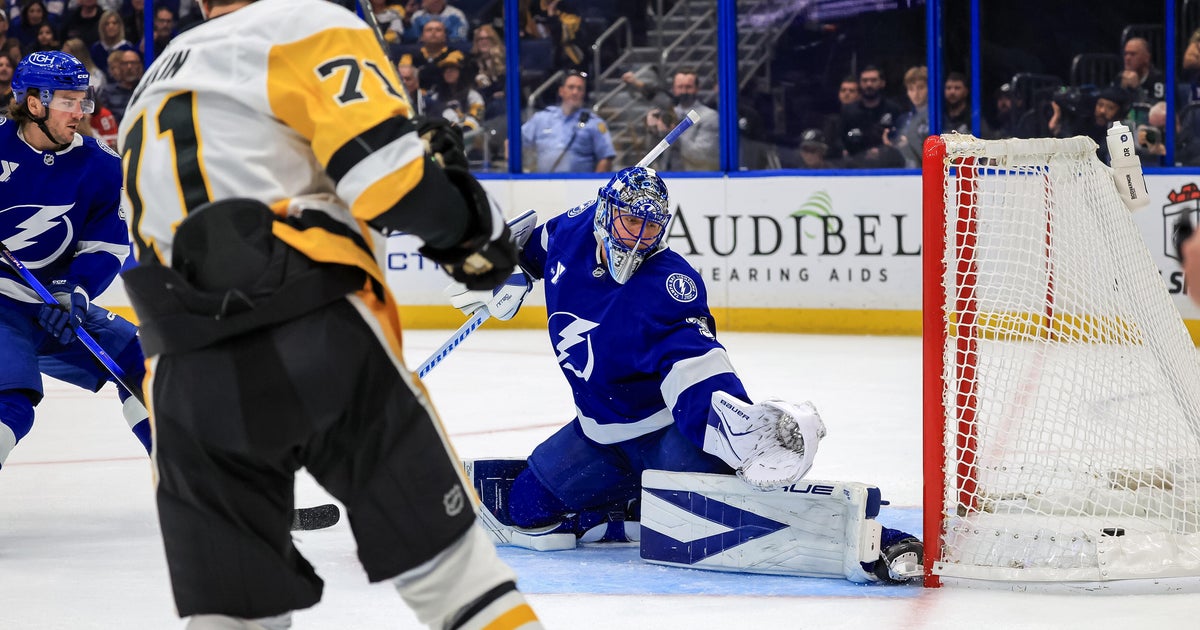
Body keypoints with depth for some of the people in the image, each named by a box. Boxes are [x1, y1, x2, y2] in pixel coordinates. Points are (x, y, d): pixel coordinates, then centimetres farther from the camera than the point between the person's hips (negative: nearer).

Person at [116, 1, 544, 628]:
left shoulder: (151, 91, 29)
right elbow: (381, 155, -7)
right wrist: (471, 231, 5)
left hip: (186, 380, 5)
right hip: (319, 336, -5)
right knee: (445, 557, 4)